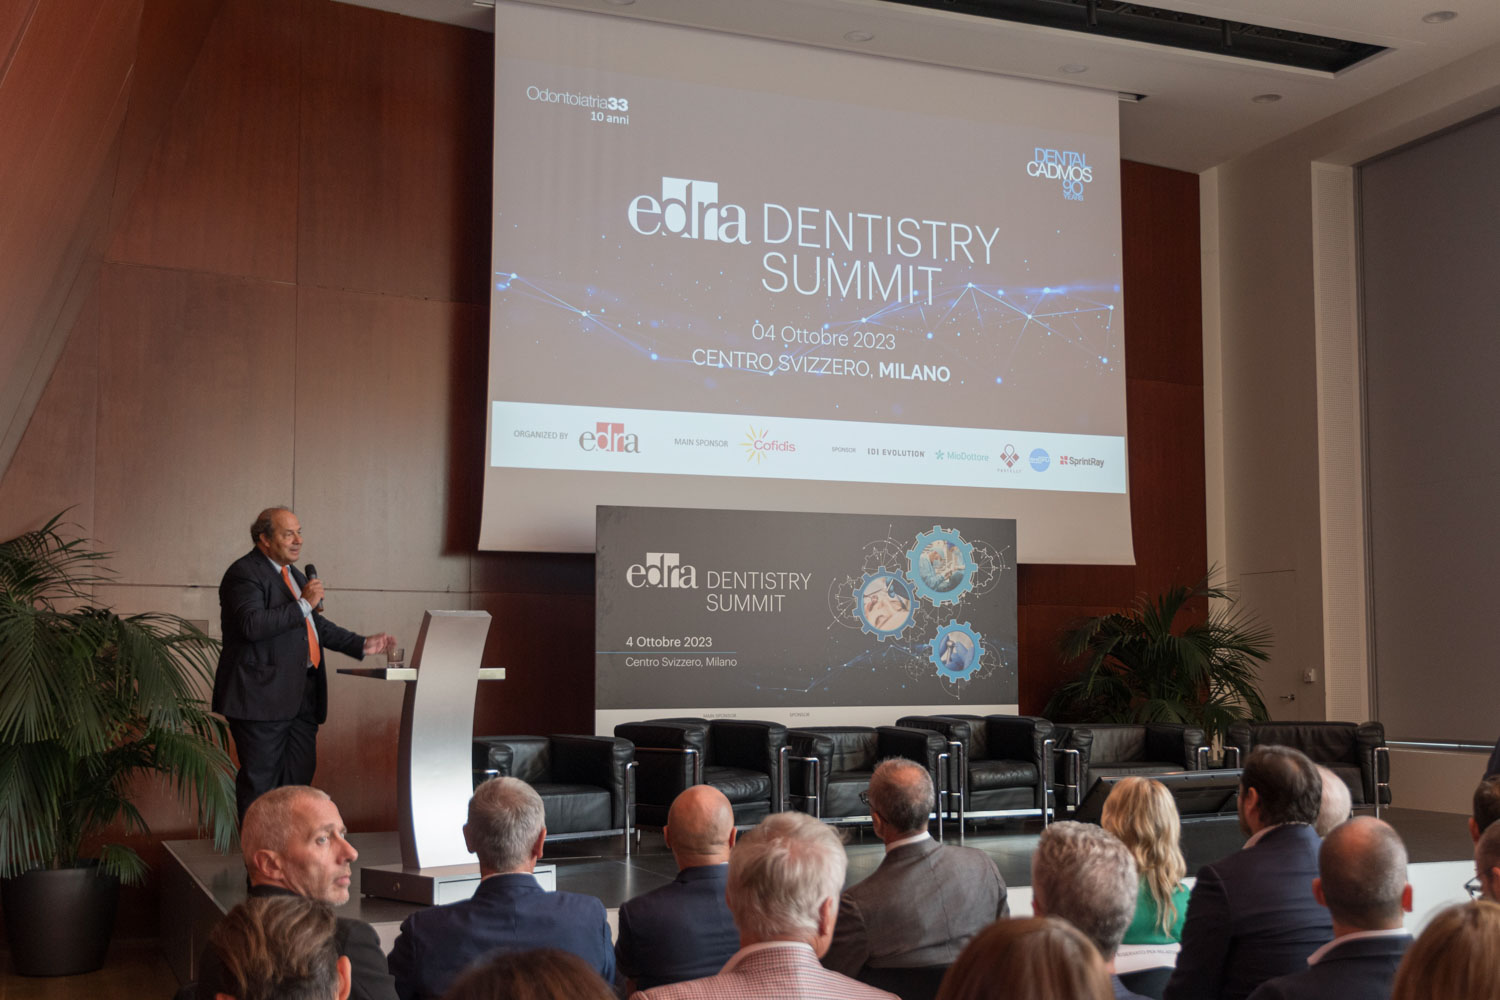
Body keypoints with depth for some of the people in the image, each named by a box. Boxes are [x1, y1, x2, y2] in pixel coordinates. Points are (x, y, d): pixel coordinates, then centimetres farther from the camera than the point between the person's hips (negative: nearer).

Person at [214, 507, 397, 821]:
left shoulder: (292, 573, 20)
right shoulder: (244, 573, -9)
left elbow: (316, 625, 28)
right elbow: (252, 624, -24)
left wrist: (361, 645, 20)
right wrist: (303, 604, -21)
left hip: (302, 696, 9)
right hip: (263, 696, -9)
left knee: (300, 772, 11)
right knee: (260, 778, -2)